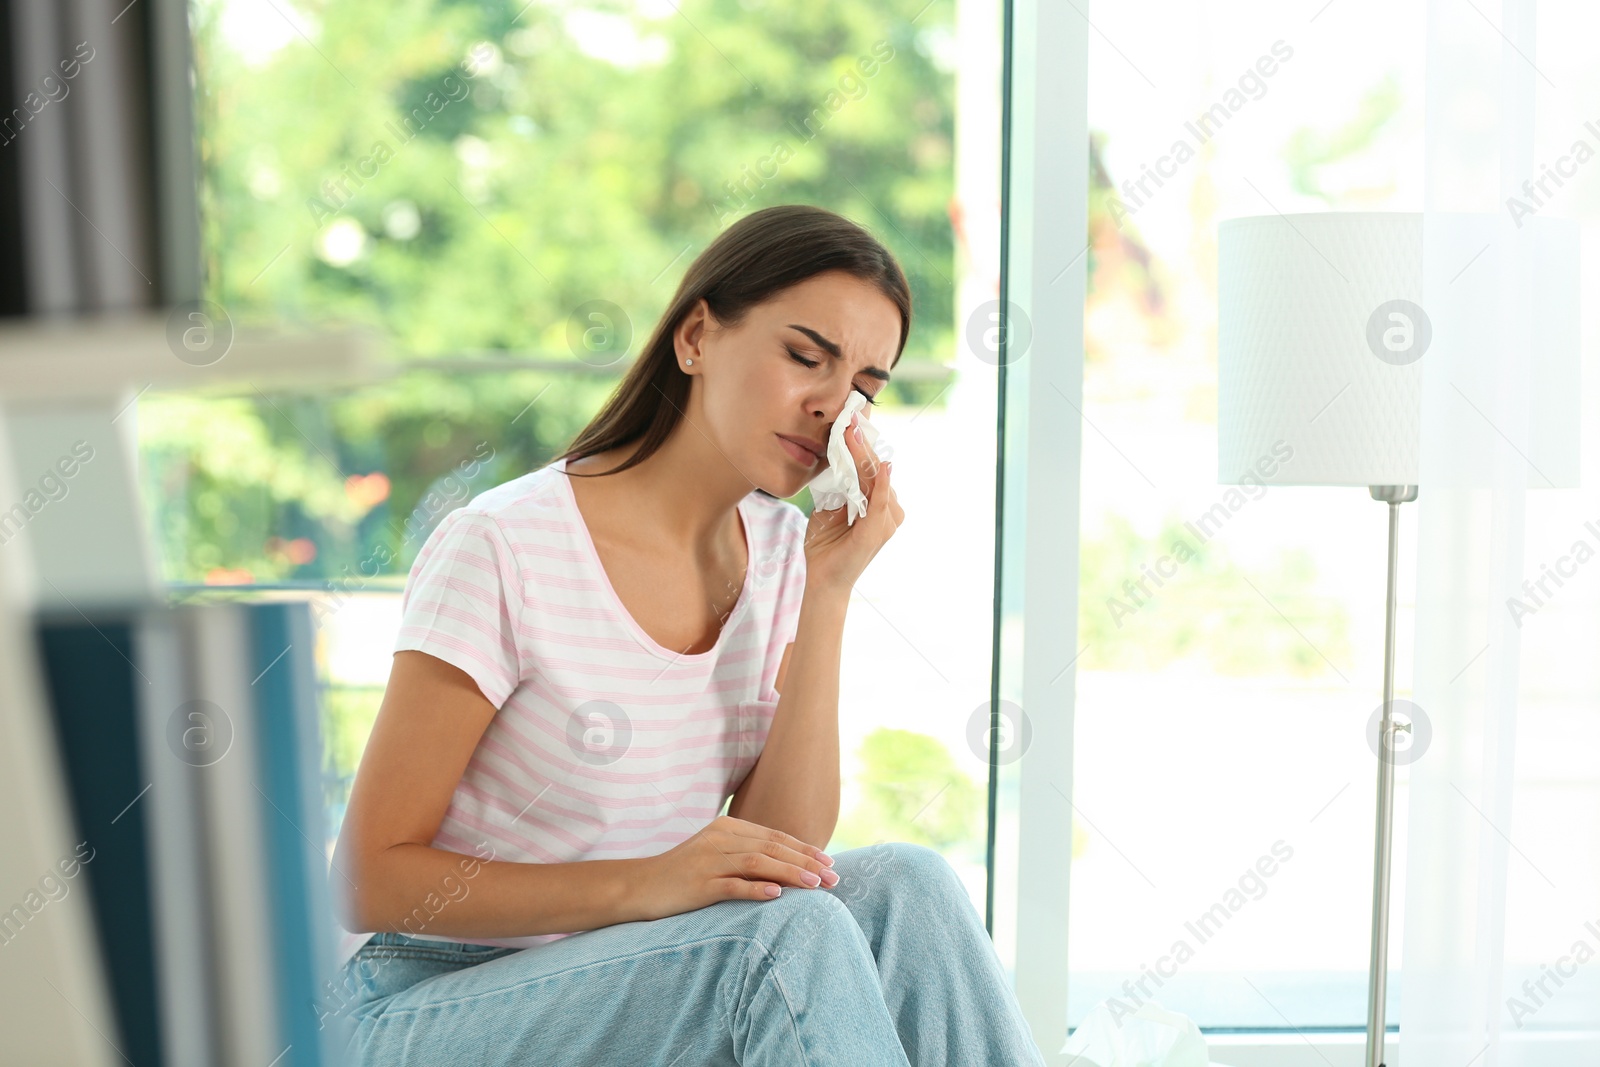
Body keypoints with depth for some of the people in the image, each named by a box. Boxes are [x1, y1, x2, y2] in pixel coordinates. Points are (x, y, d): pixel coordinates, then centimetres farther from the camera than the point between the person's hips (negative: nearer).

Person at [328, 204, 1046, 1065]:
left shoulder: (780, 551, 2)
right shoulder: (503, 550, -18)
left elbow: (785, 849, -8)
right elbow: (371, 880, -16)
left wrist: (828, 597, -16)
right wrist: (642, 885, -27)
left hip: (647, 978, 6)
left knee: (902, 886, -22)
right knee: (796, 931, -30)